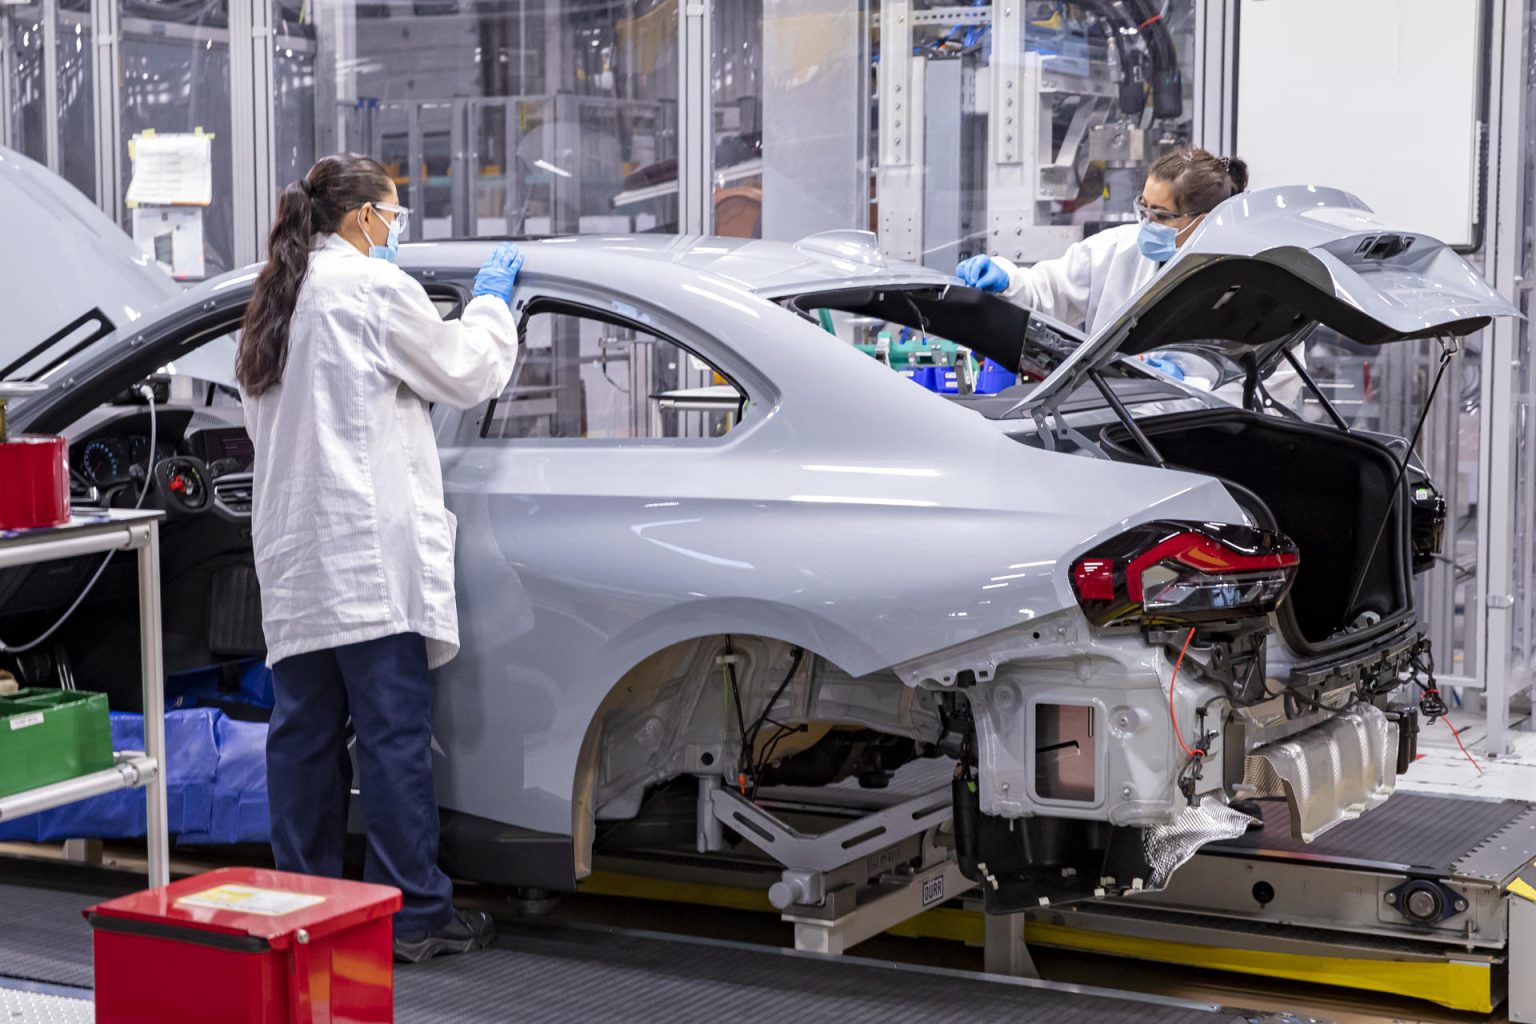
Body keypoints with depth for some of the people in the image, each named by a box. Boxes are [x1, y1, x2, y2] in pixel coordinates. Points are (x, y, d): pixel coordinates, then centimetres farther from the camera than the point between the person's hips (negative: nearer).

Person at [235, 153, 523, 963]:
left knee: (305, 730, 10)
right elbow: (465, 373, -2)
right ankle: (414, 914, -1)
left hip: (295, 553, 8)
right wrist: (491, 300, 14)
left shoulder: (277, 297, 16)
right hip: (368, 548, -8)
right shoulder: (370, 284, -9)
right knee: (393, 731, -4)